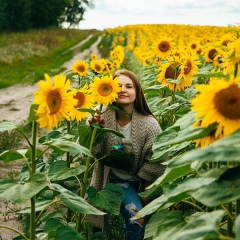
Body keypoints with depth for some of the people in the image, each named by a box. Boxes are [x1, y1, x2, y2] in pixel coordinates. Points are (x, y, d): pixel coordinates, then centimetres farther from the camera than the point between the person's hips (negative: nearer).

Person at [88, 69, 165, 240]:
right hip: (115, 179, -2)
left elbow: (156, 160, -9)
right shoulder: (103, 118, -14)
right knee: (137, 219, -21)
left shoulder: (149, 123, -15)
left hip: (140, 181, 2)